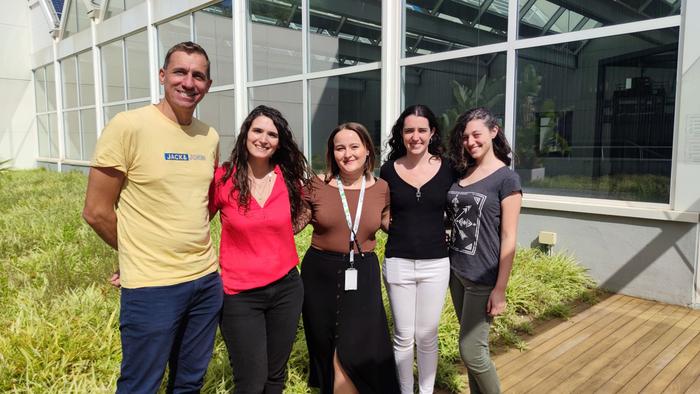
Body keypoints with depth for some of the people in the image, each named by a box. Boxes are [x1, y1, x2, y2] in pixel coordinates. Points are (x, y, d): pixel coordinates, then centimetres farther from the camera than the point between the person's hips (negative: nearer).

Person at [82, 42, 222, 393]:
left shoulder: (210, 137, 5)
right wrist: (140, 256, 3)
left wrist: (195, 255, 6)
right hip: (152, 286, -5)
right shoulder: (128, 126, -12)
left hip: (207, 280, 5)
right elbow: (96, 211, -8)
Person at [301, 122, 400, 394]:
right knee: (326, 349, 15)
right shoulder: (316, 185, -7)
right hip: (320, 273, 0)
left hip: (362, 275, 0)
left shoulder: (381, 188, -2)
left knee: (352, 353, -6)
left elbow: (389, 223, 15)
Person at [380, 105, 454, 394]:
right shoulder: (390, 170, 0)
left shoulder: (446, 168, -1)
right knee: (403, 336, 10)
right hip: (398, 263, 0)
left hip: (435, 264, 0)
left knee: (427, 336, 11)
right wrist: (402, 231, -4)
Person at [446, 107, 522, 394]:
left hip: (483, 278, -6)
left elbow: (508, 238, -12)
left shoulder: (506, 178, -9)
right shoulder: (462, 172, 8)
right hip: (456, 271, 6)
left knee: (471, 351, -1)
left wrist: (500, 289, -14)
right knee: (475, 345, 16)